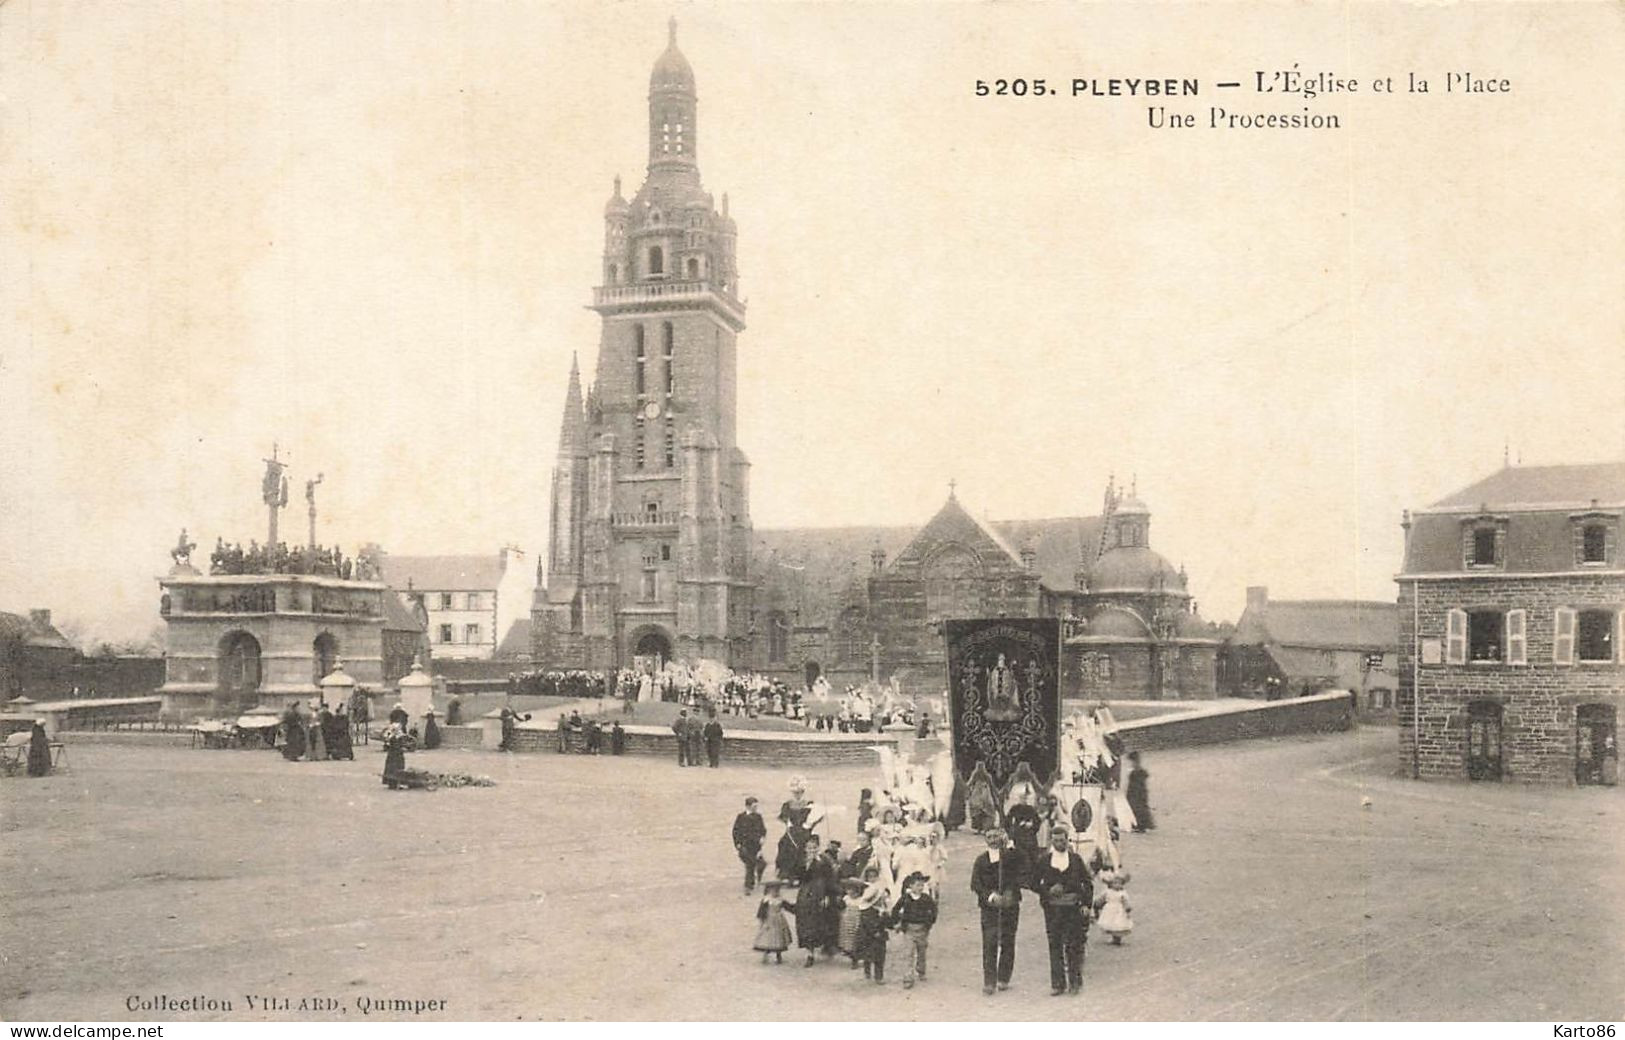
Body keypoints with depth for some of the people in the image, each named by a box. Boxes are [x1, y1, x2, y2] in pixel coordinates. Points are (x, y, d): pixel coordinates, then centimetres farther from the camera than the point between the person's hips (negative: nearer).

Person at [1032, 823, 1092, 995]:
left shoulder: (1076, 859, 4)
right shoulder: (1044, 860, 3)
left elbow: (1087, 883, 7)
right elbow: (1035, 882, 6)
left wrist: (1086, 904, -2)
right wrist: (1048, 891, -12)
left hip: (1074, 908, 0)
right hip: (1052, 909, 0)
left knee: (1074, 946, 0)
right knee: (1055, 946, 3)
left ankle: (1075, 982, 13)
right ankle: (1058, 984, 10)